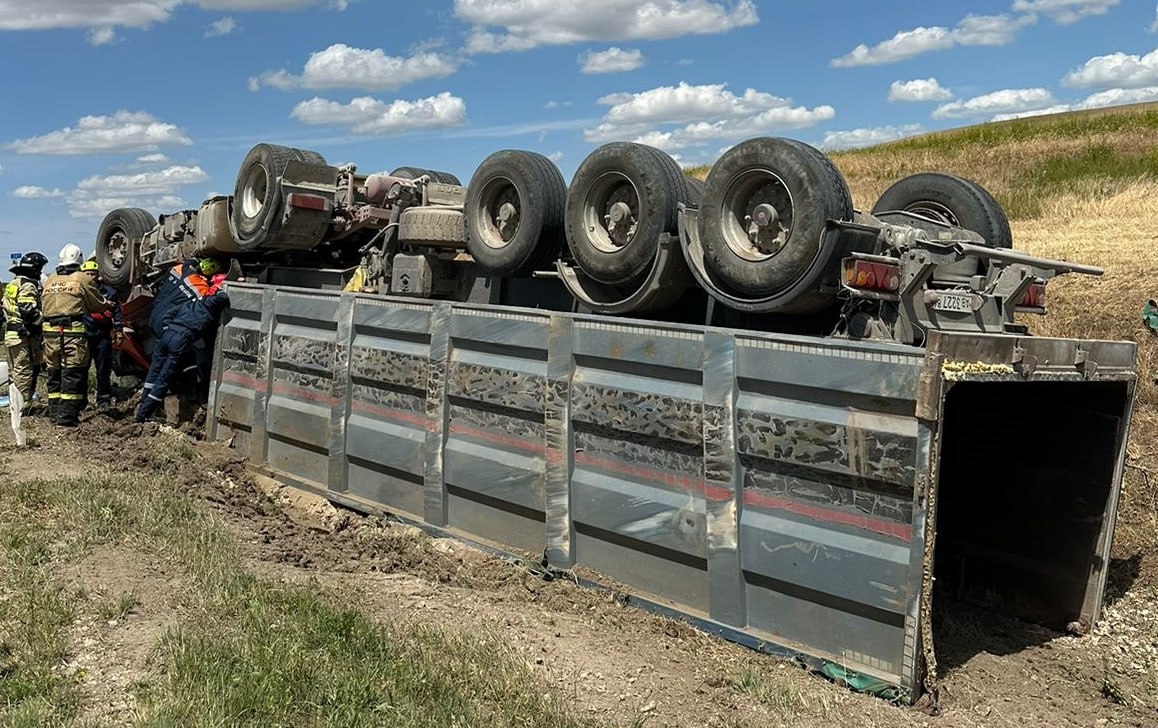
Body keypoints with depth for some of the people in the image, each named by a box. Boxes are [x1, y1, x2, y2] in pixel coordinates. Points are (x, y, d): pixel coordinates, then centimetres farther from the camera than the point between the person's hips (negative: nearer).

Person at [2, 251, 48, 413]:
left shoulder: (11, 285, 18)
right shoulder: (28, 286, -13)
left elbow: (6, 309, 21)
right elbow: (28, 311, -24)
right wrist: (44, 319, -12)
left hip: (10, 334, 10)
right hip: (24, 335, -10)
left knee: (15, 372, 16)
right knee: (25, 371, -6)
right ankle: (24, 406, -4)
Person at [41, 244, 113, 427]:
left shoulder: (49, 281, 14)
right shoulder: (83, 279, -1)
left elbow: (44, 304, 17)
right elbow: (98, 305, 5)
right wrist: (108, 304, 26)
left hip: (50, 331, 5)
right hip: (73, 332, -5)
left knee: (54, 374, 14)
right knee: (72, 375, -2)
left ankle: (54, 414, 19)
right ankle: (66, 416, -5)